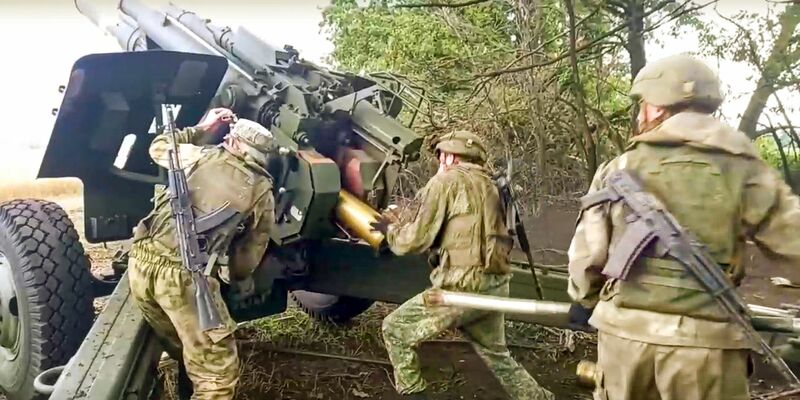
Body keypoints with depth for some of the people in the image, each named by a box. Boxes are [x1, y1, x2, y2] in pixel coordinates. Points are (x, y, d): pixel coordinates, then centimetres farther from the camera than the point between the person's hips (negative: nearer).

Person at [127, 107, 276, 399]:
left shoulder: (199, 155, 15)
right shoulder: (262, 194, 9)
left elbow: (158, 148, 36)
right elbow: (249, 254, 15)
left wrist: (201, 129, 41)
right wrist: (241, 284, 34)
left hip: (142, 259, 6)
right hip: (185, 275, -5)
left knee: (184, 349, 27)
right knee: (217, 374, 4)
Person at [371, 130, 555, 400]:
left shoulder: (446, 181, -4)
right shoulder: (487, 185, 19)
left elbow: (415, 239, -7)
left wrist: (389, 229, 14)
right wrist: (401, 222, 24)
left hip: (464, 286, -8)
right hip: (495, 286, 8)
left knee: (395, 329, 7)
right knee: (497, 355, 27)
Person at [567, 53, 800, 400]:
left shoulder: (618, 169, 1)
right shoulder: (742, 170, -2)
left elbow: (587, 251, 3)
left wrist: (583, 300, 19)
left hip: (625, 329, 2)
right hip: (704, 339, -1)